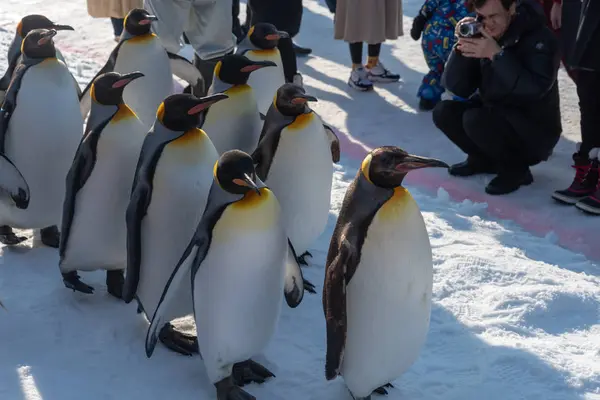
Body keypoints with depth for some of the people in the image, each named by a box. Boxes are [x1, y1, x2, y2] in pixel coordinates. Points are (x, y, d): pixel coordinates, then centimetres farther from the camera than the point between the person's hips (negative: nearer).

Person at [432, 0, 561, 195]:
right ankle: (484, 159, 12)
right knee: (444, 112, -8)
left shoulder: (539, 38, -20)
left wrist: (497, 54, -36)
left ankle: (515, 168, -5)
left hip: (536, 132, -7)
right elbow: (457, 88, -9)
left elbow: (535, 88, -35)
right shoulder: (479, 35, -4)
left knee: (475, 120, -28)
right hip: (496, 117, 7)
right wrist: (462, 48, -24)